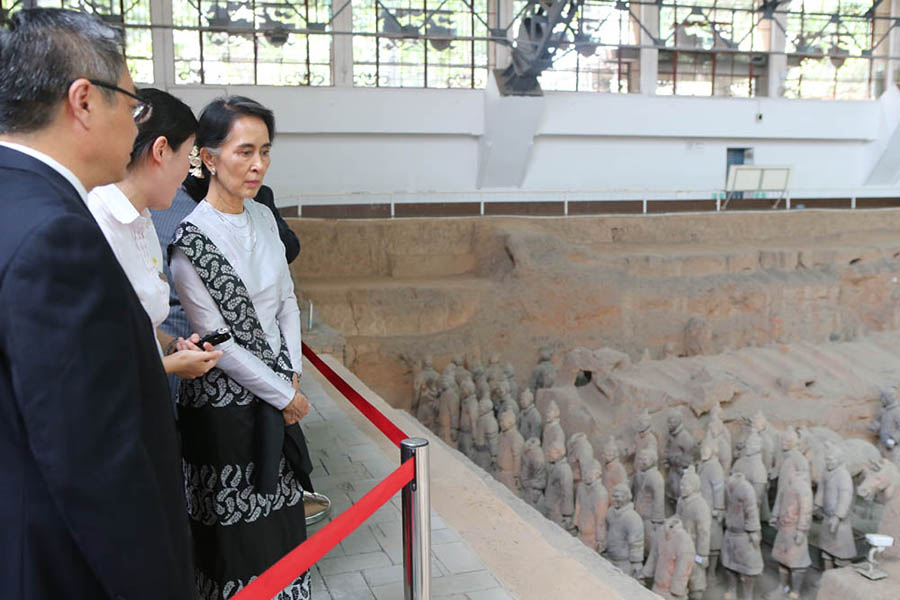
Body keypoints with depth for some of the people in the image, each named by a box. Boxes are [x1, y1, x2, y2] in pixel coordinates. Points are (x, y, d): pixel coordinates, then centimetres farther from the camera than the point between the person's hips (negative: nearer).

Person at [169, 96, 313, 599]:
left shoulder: (263, 218, 2)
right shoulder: (191, 241, -18)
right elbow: (217, 341, -17)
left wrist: (294, 375, 1)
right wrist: (284, 395, -10)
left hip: (278, 391, 7)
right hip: (226, 402, -6)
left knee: (282, 515, 17)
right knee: (238, 529, 7)